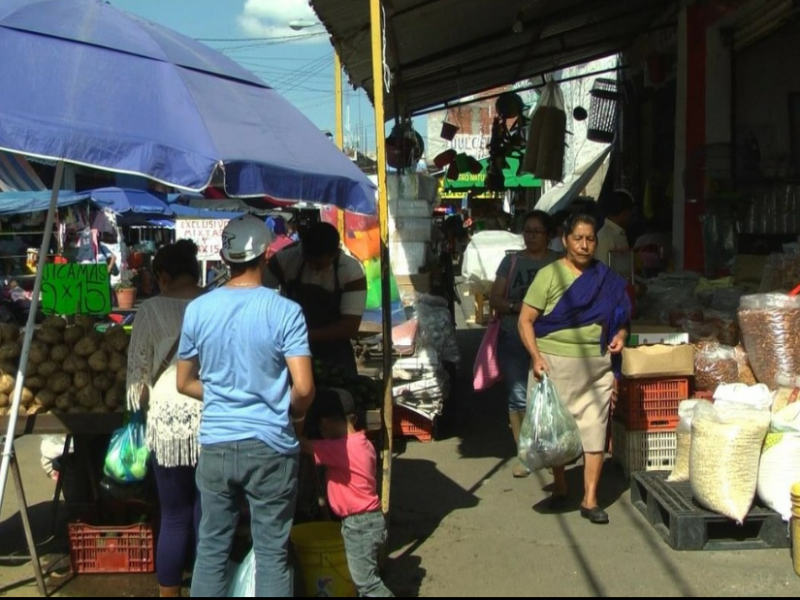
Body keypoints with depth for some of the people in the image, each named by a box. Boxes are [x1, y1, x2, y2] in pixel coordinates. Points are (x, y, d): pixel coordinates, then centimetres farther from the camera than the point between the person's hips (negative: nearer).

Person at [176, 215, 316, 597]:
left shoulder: (198, 309, -1)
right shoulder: (285, 311, -12)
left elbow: (185, 383, 8)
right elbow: (303, 388, -17)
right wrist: (295, 414, 3)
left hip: (215, 445, 3)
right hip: (271, 447, -3)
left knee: (212, 548, 14)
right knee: (272, 553, 8)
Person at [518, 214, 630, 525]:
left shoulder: (607, 278, 10)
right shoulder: (549, 275, -3)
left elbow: (621, 315, 22)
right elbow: (526, 320, -5)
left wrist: (620, 334, 0)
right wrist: (536, 356, -16)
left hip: (597, 365, 3)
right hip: (555, 363, -2)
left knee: (595, 430, 0)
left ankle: (590, 499, 9)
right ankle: (560, 486, 28)